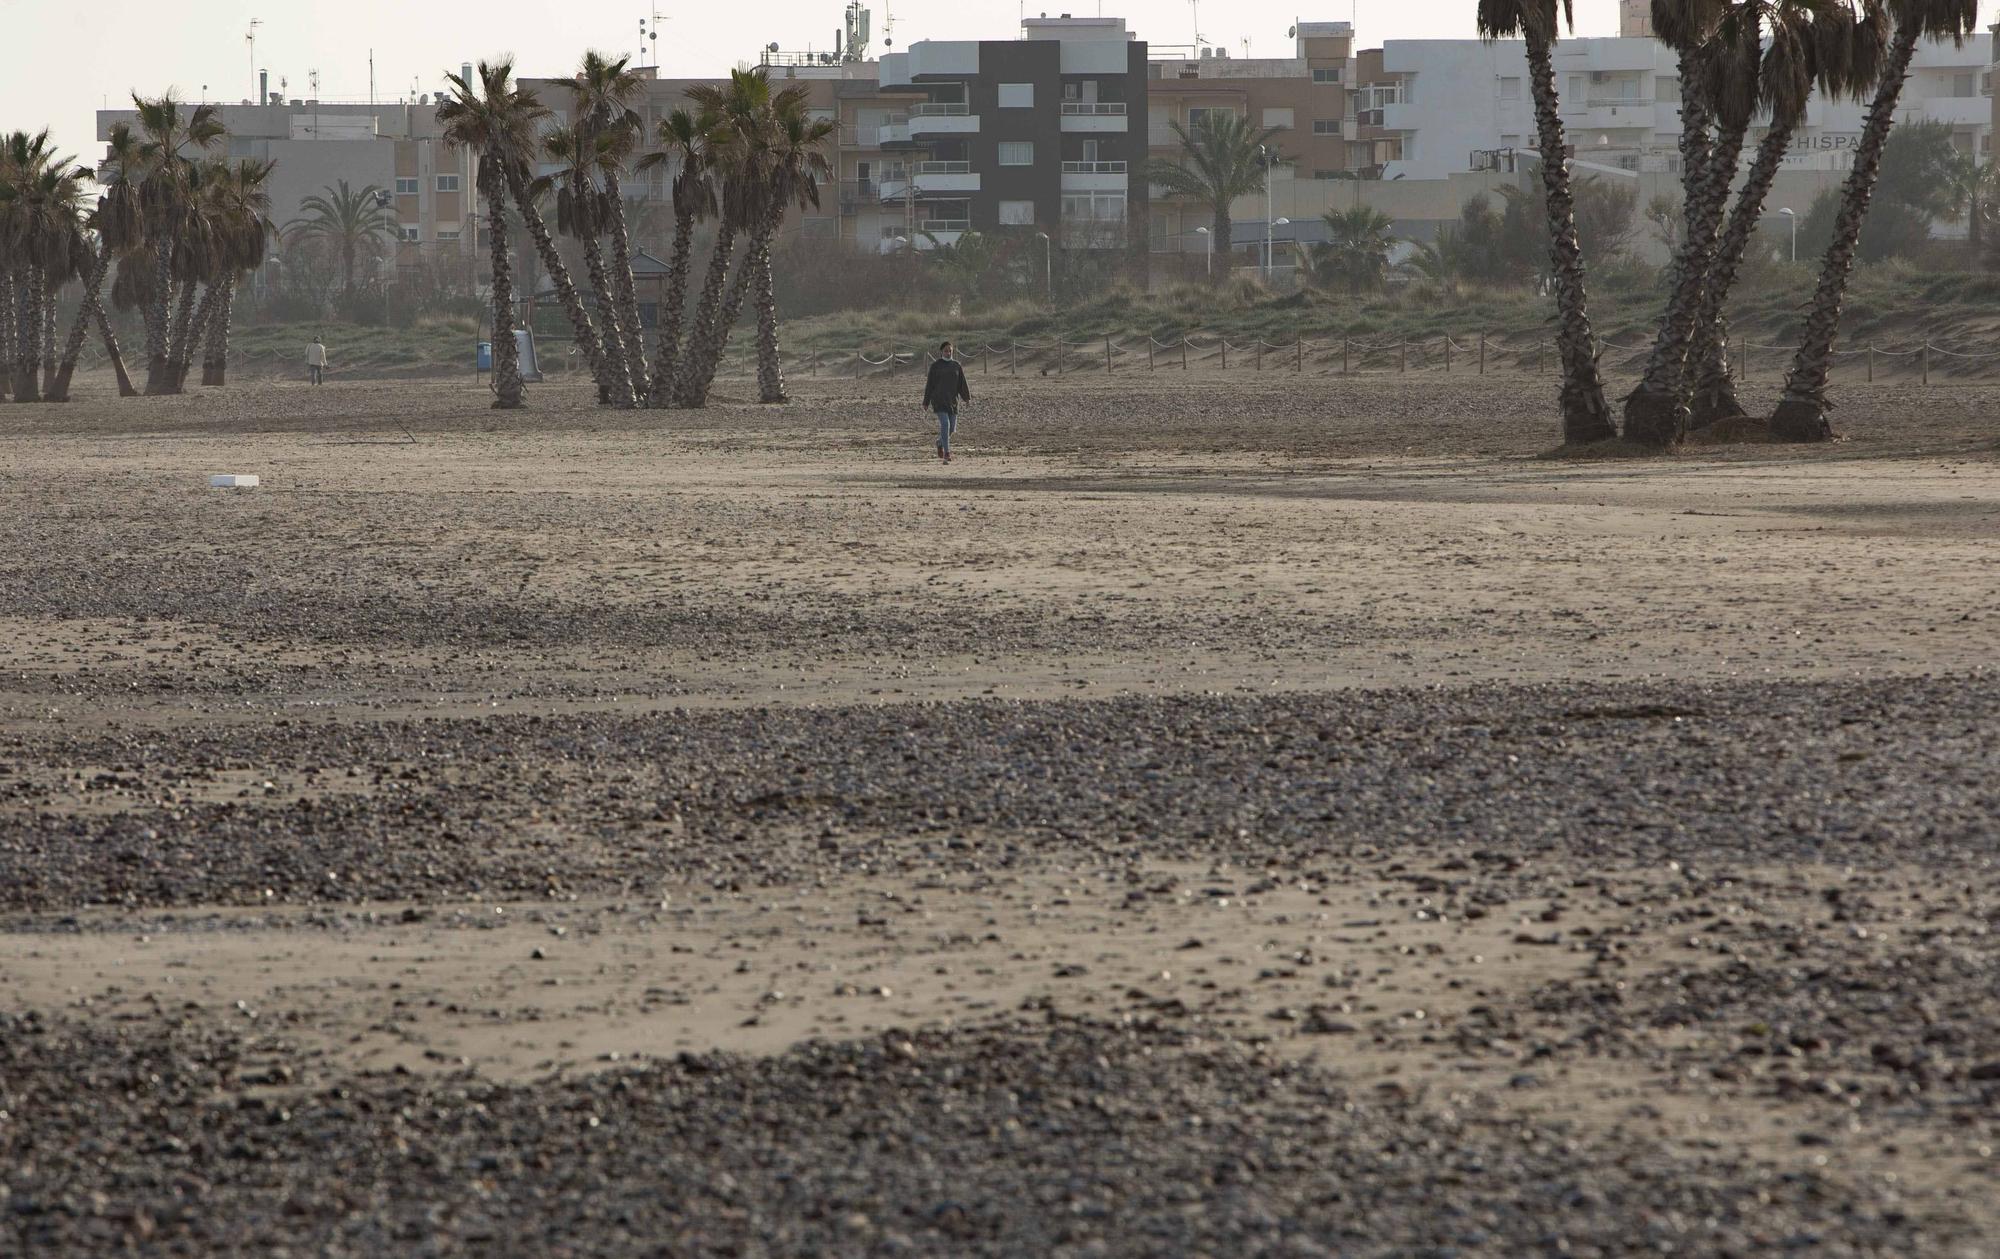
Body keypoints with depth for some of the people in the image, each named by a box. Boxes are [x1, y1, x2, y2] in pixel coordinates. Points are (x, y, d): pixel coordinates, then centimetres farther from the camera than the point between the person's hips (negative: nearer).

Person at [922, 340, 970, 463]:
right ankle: (946, 454, -17)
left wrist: (967, 397, -1)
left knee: (952, 427, 5)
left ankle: (940, 443, 36)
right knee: (945, 424, -17)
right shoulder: (935, 366, 1)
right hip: (939, 400, -4)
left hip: (952, 401, 4)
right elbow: (929, 385, 3)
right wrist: (926, 402, 3)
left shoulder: (956, 365, 9)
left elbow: (962, 383, 9)